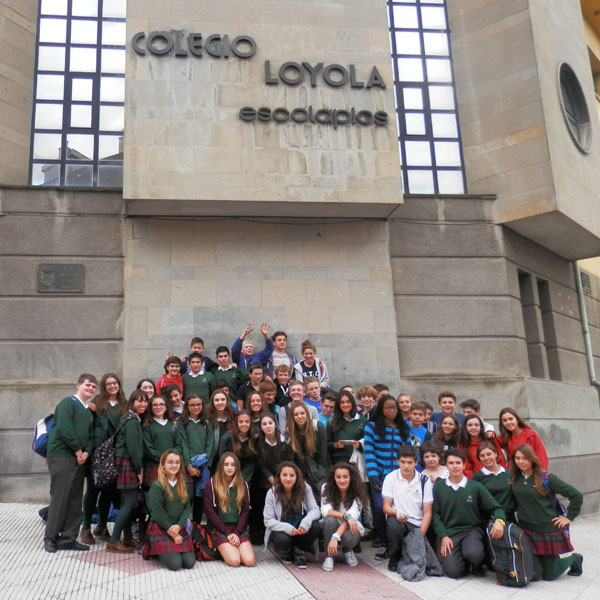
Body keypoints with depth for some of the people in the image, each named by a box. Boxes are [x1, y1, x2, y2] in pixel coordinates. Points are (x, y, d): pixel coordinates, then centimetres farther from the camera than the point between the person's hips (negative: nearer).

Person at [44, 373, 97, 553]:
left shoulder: (89, 412, 20)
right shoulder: (68, 402, -6)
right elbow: (64, 428, -18)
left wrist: (86, 452, -4)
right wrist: (77, 450, -13)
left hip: (79, 458, 8)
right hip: (61, 456, -8)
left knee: (75, 500, 7)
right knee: (59, 498, -6)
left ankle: (68, 539, 13)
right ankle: (50, 537, 6)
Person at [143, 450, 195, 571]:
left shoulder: (182, 485, 10)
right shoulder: (156, 486, -10)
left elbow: (187, 508, 5)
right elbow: (158, 513, -13)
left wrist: (178, 526, -13)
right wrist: (172, 533, -12)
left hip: (179, 529, 6)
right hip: (160, 528, -6)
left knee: (189, 563, -9)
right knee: (175, 564, -19)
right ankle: (157, 551, 10)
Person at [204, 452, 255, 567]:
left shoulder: (242, 484, 9)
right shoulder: (212, 483, -3)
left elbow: (245, 510, 4)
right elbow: (209, 511, -7)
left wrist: (236, 533, -10)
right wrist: (227, 532, -11)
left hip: (238, 528, 3)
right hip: (218, 529, -3)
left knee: (249, 561, -18)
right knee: (235, 561, -24)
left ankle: (230, 548, 12)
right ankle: (222, 550, 8)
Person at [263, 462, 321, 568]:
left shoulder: (305, 489, -9)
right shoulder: (272, 493, -12)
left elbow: (315, 510, -15)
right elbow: (268, 521, -15)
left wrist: (306, 522, -38)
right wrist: (287, 528, -32)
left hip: (300, 529, 1)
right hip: (281, 530, -1)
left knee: (314, 526, -29)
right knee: (283, 539, -34)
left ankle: (299, 551, 0)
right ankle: (286, 554, 5)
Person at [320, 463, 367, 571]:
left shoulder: (357, 493, -18)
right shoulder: (326, 488, -13)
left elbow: (352, 516, -29)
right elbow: (325, 511, -24)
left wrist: (335, 537, -42)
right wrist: (346, 516, -39)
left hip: (351, 528, 0)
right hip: (332, 527, 0)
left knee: (348, 537, -35)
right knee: (329, 520, -34)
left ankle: (347, 550, 4)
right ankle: (330, 555, -13)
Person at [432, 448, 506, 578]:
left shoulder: (476, 487, 2)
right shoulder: (439, 487, 3)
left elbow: (496, 508, 3)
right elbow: (435, 514, 3)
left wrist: (499, 521, -19)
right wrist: (443, 537, -9)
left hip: (472, 530, 0)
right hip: (449, 532, 0)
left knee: (474, 553, -32)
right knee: (453, 571, -20)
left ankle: (477, 564, 6)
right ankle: (463, 560, 16)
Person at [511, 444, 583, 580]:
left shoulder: (546, 478, -10)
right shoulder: (514, 478, 2)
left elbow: (577, 495, -7)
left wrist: (569, 517, -5)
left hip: (549, 532, -3)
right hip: (526, 531, 3)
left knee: (549, 576, 5)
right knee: (533, 573, -2)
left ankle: (574, 559, 34)